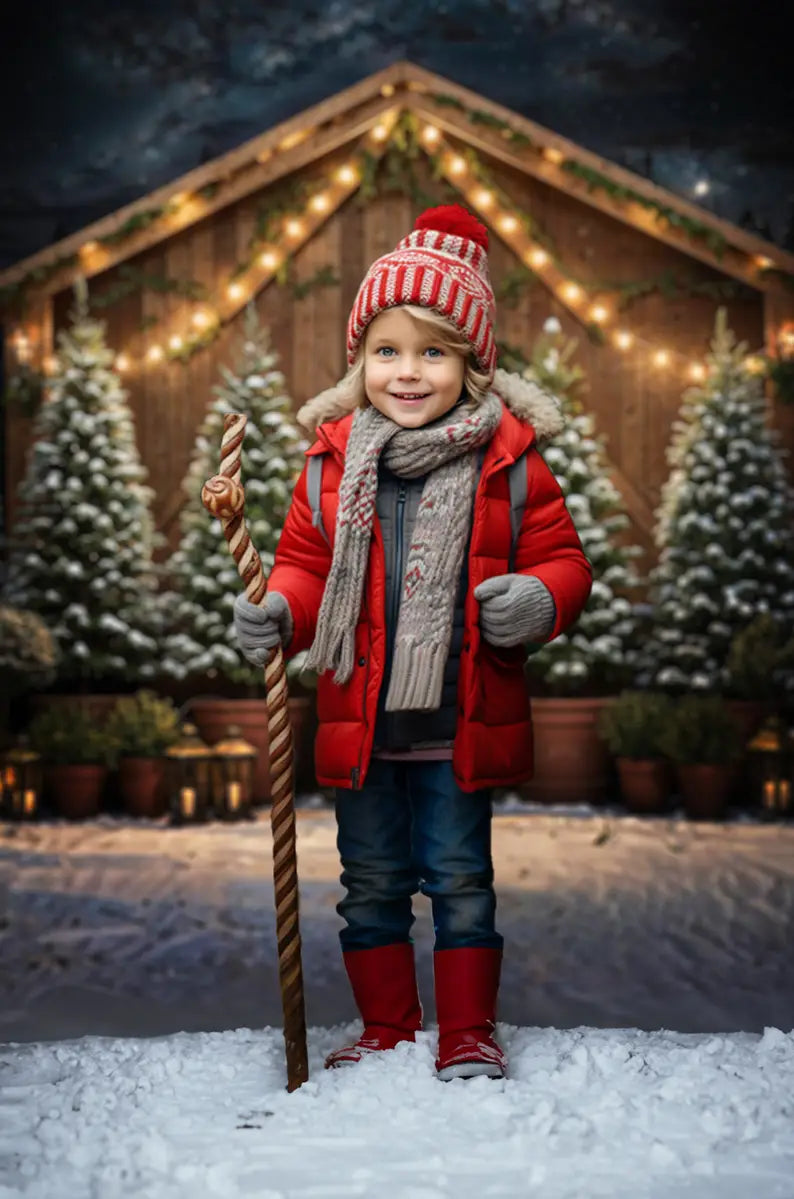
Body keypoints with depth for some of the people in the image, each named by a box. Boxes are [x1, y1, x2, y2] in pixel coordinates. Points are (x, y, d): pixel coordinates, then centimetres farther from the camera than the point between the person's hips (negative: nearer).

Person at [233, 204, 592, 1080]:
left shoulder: (508, 460, -4)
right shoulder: (333, 463, 2)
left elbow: (561, 558, 0)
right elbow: (305, 563, 9)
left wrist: (539, 599, -21)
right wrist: (278, 612, -10)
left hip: (460, 722, -3)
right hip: (359, 721, 3)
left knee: (460, 879, 7)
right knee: (371, 884, 14)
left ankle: (469, 1033, 22)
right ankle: (385, 1029, 31)